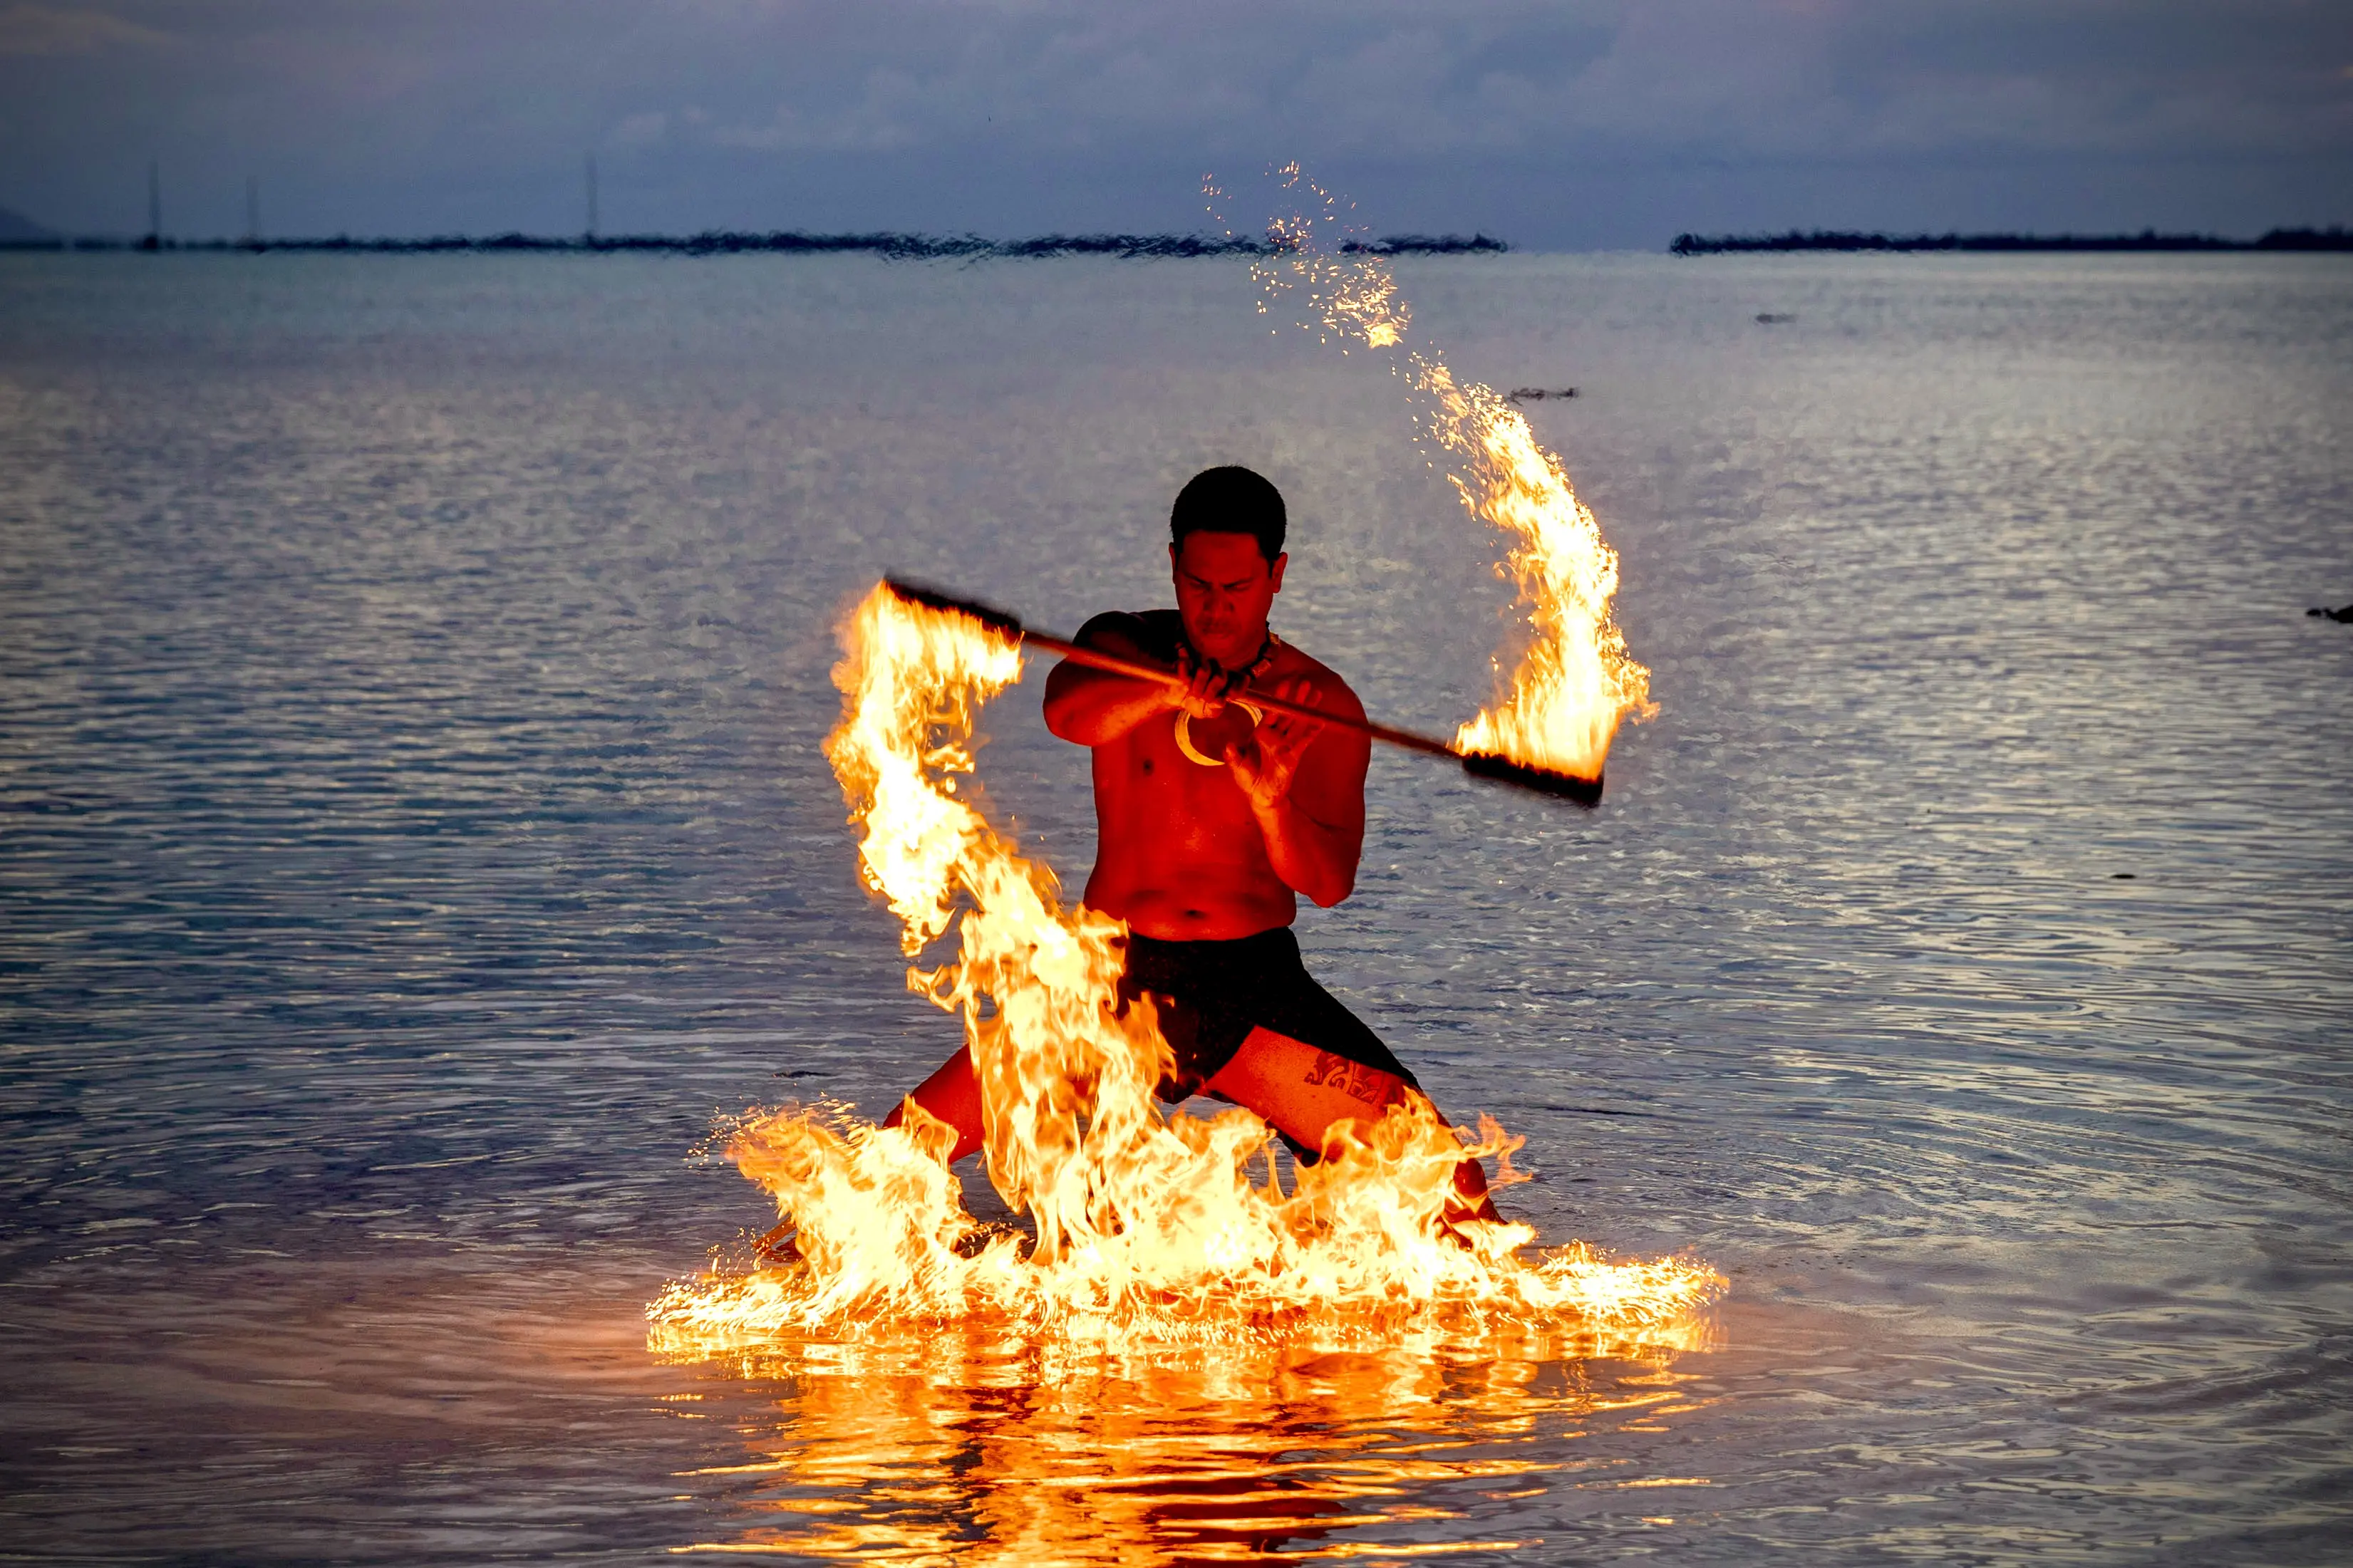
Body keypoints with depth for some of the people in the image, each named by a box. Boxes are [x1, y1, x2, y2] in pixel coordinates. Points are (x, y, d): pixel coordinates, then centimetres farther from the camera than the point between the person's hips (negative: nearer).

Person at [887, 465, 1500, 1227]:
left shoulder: (1323, 706, 3)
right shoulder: (1125, 651, 2)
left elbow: (1330, 882, -7)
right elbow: (1069, 714, -22)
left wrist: (1272, 804, -28)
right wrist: (1176, 692, -42)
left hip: (1259, 986, 0)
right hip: (1117, 972, 0)